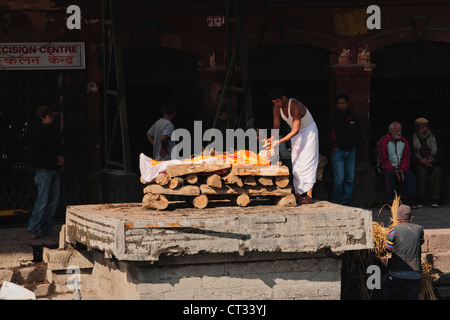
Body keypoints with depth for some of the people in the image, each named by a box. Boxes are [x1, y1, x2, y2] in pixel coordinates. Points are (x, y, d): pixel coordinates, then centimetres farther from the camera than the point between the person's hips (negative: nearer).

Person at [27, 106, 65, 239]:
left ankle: (47, 228, 11)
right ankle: (32, 229, -5)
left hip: (55, 169, 8)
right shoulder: (36, 131, -6)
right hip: (44, 169, -8)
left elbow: (59, 147, 24)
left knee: (53, 201, 6)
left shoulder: (52, 131, 19)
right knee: (42, 201, -11)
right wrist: (56, 158, -12)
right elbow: (37, 152, -13)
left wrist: (62, 157, 1)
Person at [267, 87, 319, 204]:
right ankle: (297, 195, 3)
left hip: (308, 132, -7)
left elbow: (296, 130, -32)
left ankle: (309, 196, -13)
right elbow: (276, 127, -3)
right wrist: (272, 138, -24)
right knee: (296, 165, 2)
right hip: (296, 134, 7)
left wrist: (279, 141, -36)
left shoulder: (295, 106, -32)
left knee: (307, 163, -12)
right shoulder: (276, 109, -9)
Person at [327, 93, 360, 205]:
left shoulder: (353, 118, 13)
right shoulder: (332, 117, 0)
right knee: (339, 179, -11)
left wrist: (353, 144, 9)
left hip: (350, 151, 5)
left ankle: (345, 201, 9)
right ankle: (336, 203, -4)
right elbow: (329, 134, -1)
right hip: (337, 152, -5)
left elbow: (357, 133, 22)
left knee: (350, 179, 3)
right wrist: (334, 146, -7)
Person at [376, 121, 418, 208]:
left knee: (410, 174, -24)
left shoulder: (403, 141, 11)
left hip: (400, 168, 4)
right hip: (386, 168, -4)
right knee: (390, 175, -35)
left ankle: (411, 200, -30)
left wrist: (402, 170, -11)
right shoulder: (383, 141, -5)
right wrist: (394, 171, -19)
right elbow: (383, 159, -11)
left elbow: (406, 157, 7)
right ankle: (391, 200, -40)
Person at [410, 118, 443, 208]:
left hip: (433, 163, 2)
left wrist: (433, 159, -12)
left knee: (437, 171, -32)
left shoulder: (435, 138, 13)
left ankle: (435, 199, -34)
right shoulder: (412, 140, 5)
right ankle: (420, 200, -33)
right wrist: (421, 161, -18)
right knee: (422, 172, -36)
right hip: (419, 165, -2)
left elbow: (440, 155, 10)